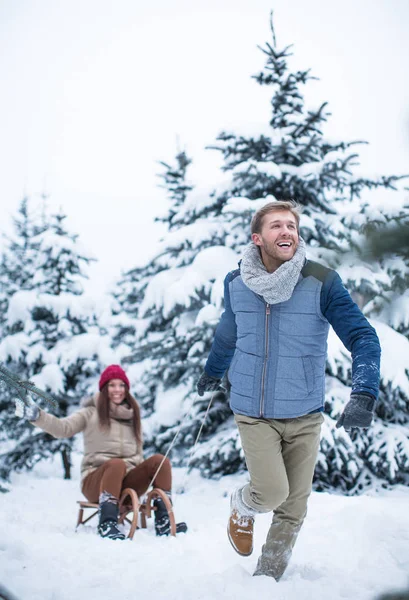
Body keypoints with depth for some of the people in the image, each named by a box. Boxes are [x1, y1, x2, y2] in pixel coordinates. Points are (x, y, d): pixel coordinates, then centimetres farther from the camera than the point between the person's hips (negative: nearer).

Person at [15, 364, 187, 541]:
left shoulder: (132, 416, 17)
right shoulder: (91, 414, 5)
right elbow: (63, 428, -12)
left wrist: (143, 477, 1)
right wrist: (36, 415, -29)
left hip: (127, 481, 4)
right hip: (96, 482, -4)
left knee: (159, 460, -20)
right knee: (116, 463, -36)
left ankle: (163, 521, -25)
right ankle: (107, 523, -40)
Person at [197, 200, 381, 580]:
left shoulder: (322, 282, -13)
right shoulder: (236, 284, -3)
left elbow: (362, 337, -15)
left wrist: (363, 395, -30)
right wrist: (212, 372, 33)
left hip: (304, 415, 0)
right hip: (253, 412, 0)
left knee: (292, 509, 8)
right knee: (272, 492, -14)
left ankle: (266, 578, 31)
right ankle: (242, 507, 22)